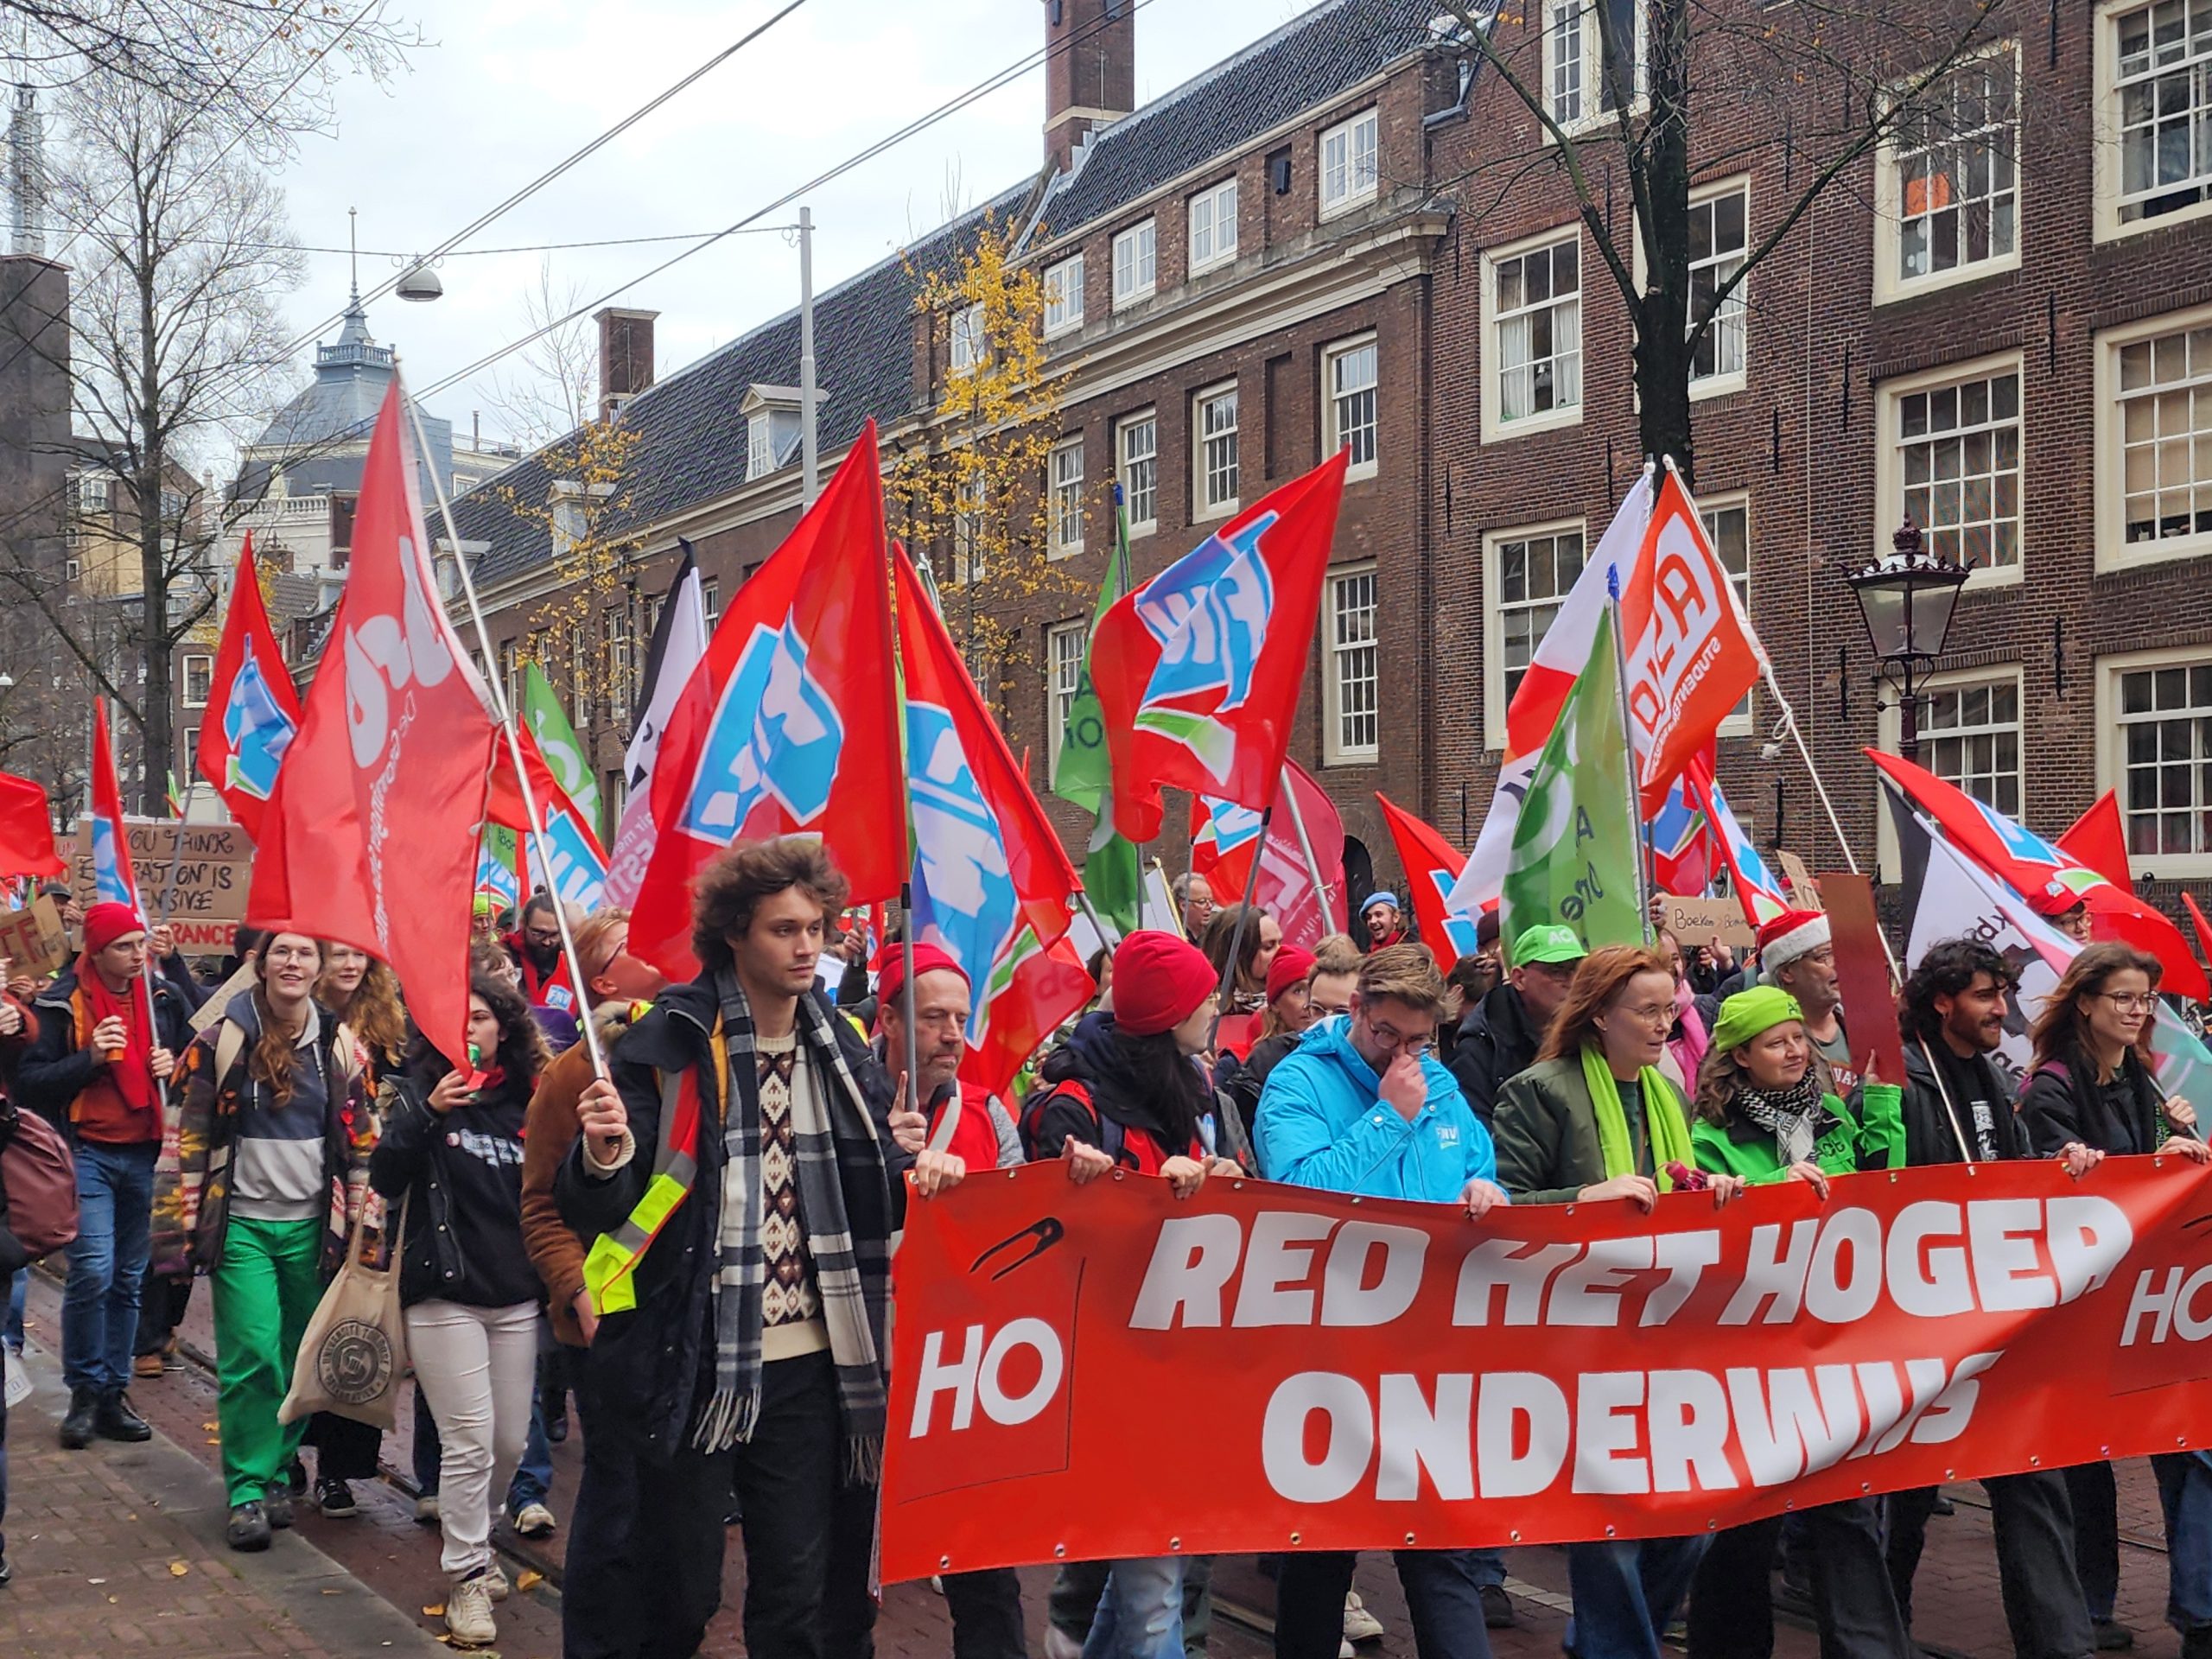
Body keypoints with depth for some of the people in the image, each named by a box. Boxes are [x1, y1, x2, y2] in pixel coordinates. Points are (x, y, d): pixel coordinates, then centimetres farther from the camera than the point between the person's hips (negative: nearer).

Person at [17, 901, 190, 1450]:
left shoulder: (163, 997, 7)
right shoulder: (62, 1003, -5)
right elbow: (29, 1082, -7)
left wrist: (174, 1067, -2)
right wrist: (89, 1058, -19)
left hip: (145, 1153, 4)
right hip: (88, 1152, -4)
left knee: (128, 1280, 9)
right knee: (93, 1271, -14)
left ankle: (113, 1393, 17)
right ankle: (84, 1393, 1)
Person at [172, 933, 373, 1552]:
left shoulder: (339, 1047, 5)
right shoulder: (222, 1041, -2)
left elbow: (360, 1140, 11)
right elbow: (191, 1134, 1)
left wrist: (360, 1221, 7)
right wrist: (192, 1219, -3)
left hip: (311, 1225, 3)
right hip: (242, 1222, -3)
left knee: (299, 1359, 6)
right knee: (252, 1355, -11)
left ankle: (278, 1472, 22)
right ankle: (247, 1491, -3)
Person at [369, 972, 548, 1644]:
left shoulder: (526, 1100, 8)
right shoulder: (418, 1090, -1)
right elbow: (385, 1176, -14)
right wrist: (426, 1114, -25)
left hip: (516, 1295, 4)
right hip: (444, 1293, -4)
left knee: (510, 1443, 8)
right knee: (470, 1442, -8)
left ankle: (472, 1539, 33)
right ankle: (466, 1577, 5)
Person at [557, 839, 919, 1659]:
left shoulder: (840, 1048, 8)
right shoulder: (672, 1043, -7)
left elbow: (868, 1200, 15)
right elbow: (602, 1211, -9)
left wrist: (917, 1175, -5)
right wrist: (605, 1158, -31)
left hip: (807, 1363, 4)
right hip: (689, 1363, -4)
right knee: (673, 1591, 5)